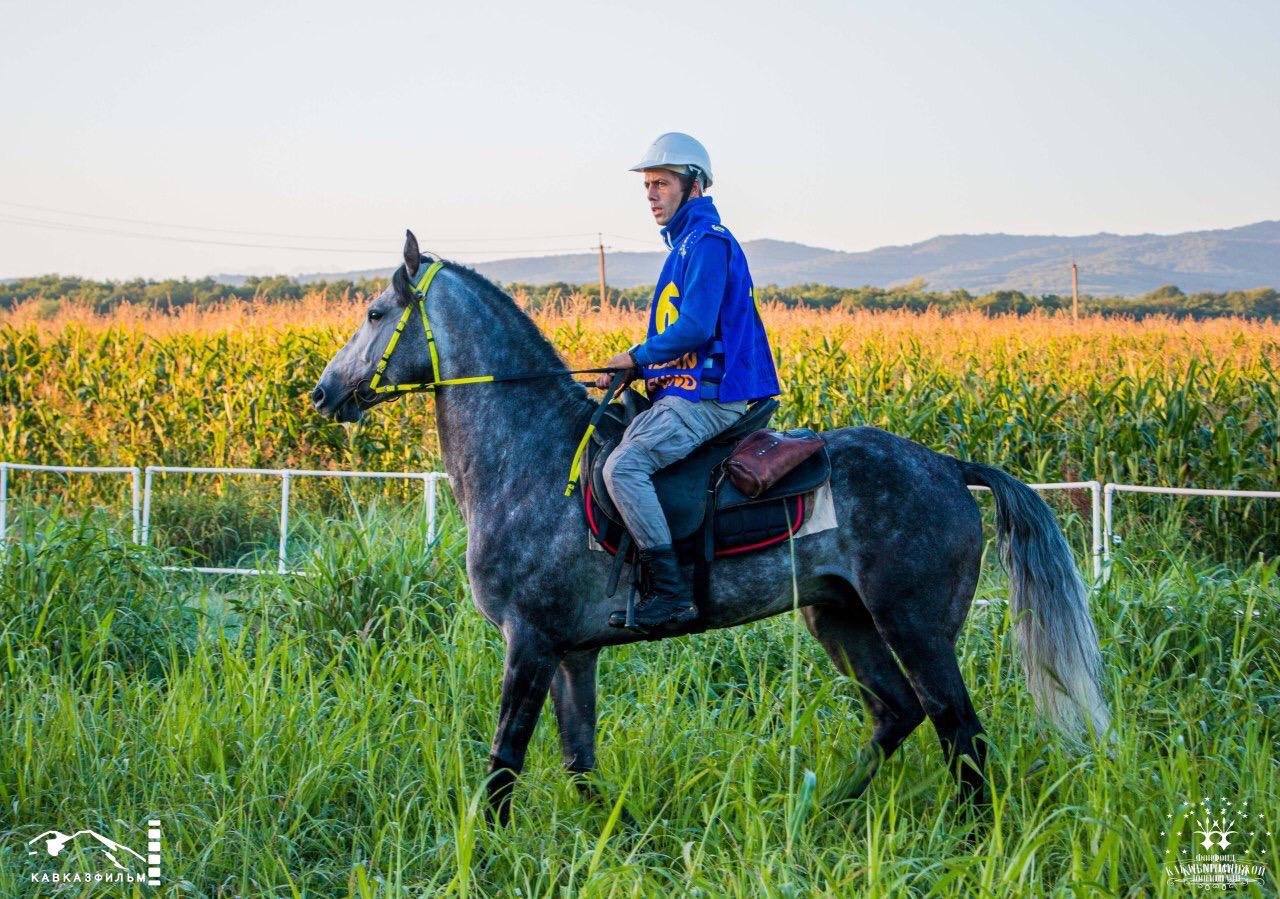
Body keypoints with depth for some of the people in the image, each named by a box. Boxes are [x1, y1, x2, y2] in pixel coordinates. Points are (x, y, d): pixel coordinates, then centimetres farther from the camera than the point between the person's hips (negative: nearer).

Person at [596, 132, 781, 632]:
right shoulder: (684, 243, 22)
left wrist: (638, 357, -9)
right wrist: (635, 369, 8)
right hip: (681, 393, 11)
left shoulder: (707, 242, -11)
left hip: (709, 398, -11)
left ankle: (672, 592, -27)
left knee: (624, 466, -26)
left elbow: (695, 327, -21)